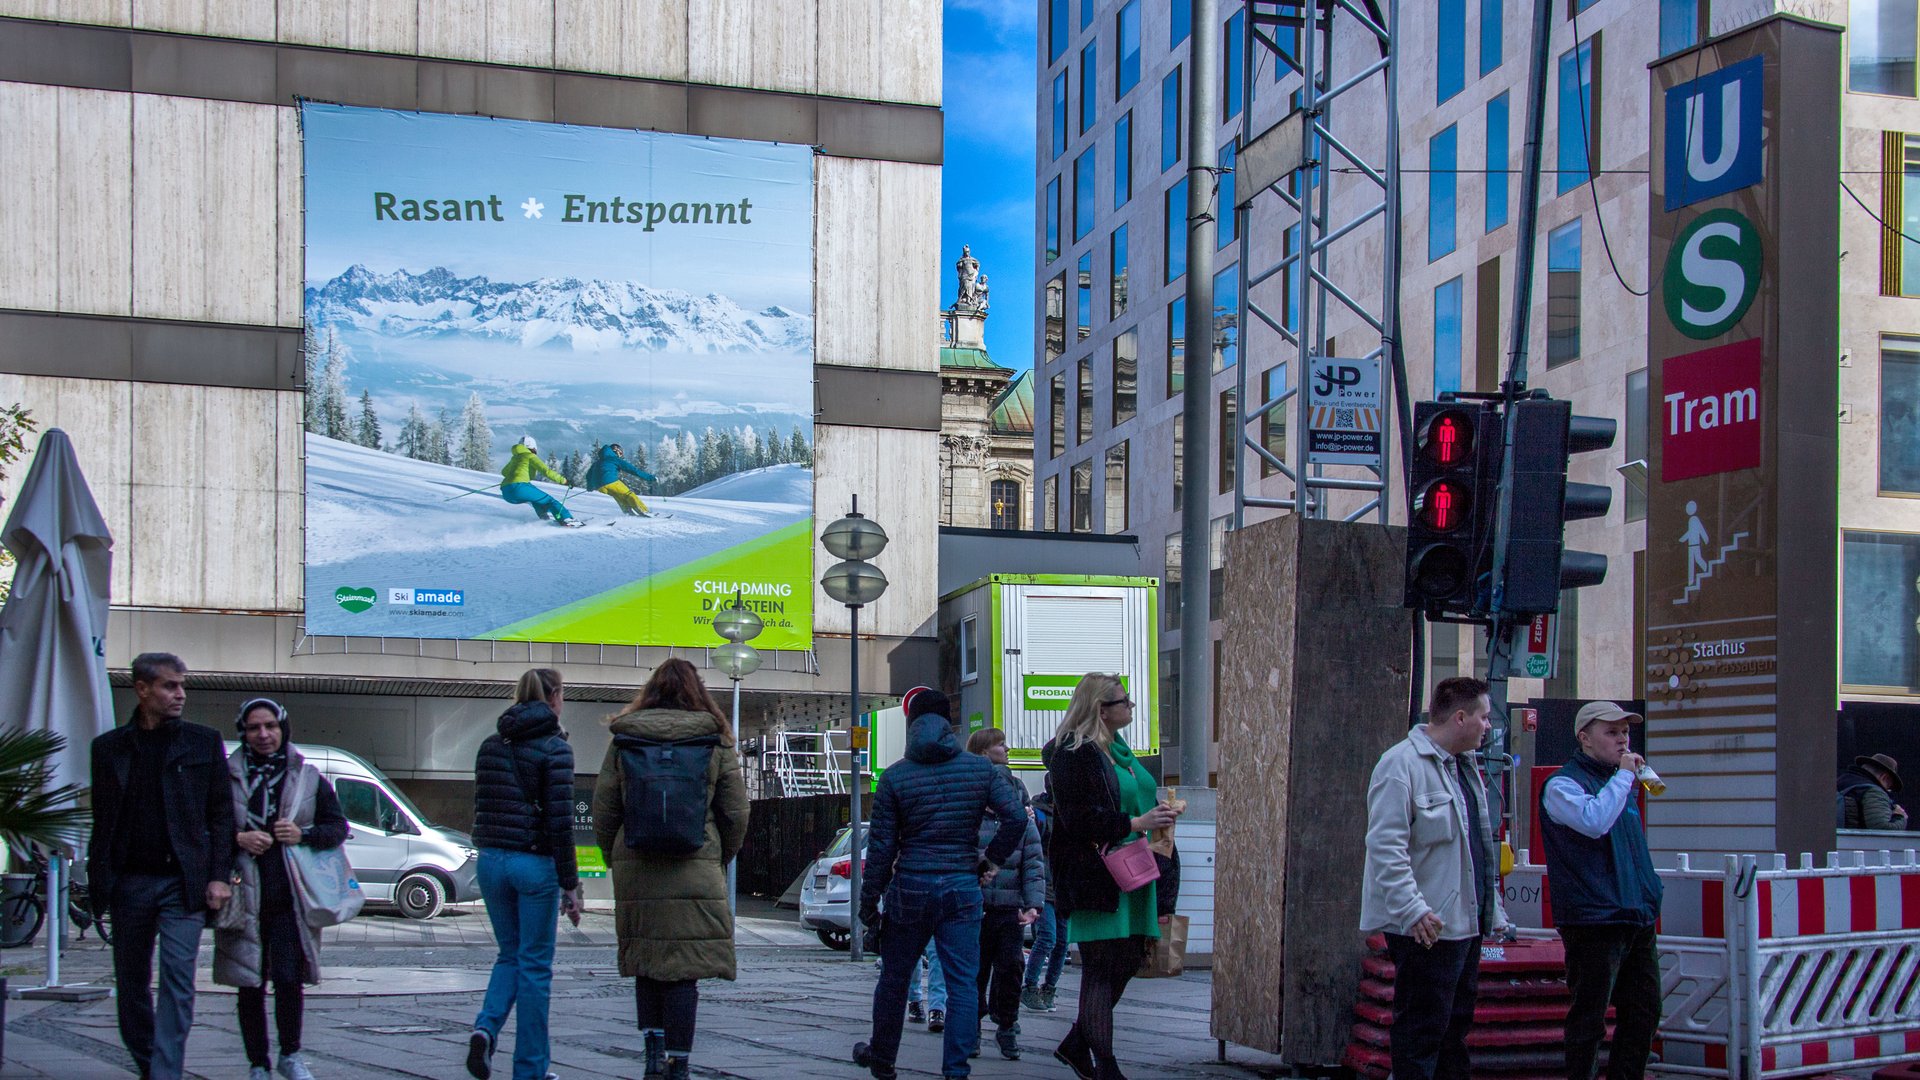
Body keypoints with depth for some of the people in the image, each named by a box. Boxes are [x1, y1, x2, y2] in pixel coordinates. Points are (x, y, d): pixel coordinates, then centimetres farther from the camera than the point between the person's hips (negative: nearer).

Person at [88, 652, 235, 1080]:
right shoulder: (109, 747, 8)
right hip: (128, 884, 2)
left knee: (177, 984, -11)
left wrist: (218, 877, -4)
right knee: (131, 984, 11)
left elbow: (221, 815, 4)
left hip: (183, 883, -2)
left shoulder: (203, 742, 5)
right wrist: (98, 882, 1)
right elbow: (102, 821, 9)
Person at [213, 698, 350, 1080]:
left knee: (289, 978, -7)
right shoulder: (226, 777, 4)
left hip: (290, 900, 0)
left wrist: (304, 835, -7)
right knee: (250, 985, 4)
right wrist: (237, 839, -11)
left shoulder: (307, 777, 9)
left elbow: (338, 827, 11)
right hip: (243, 898, 0)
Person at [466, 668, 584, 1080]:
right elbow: (560, 822, -13)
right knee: (535, 963, 4)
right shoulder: (554, 748, -10)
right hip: (535, 862, -5)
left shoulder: (490, 746, 8)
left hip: (491, 860, 5)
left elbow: (482, 810, 12)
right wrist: (569, 885, -9)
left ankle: (486, 1027, -6)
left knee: (510, 953, 19)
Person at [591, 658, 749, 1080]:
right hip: (696, 872, -2)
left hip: (635, 871, 2)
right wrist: (719, 863, 17)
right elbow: (736, 815, 4)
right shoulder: (716, 743, 3)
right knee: (684, 971, 1)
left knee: (645, 965, 14)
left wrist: (617, 862, 18)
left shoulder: (624, 741, 6)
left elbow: (602, 813, 6)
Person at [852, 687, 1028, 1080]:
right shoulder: (981, 768, 1)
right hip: (963, 887, 1)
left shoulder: (894, 776, -3)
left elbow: (881, 845, -2)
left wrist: (868, 901, 4)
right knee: (962, 984, 3)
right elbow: (1017, 817, -7)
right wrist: (993, 860, 5)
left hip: (910, 888, 0)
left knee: (894, 977, 15)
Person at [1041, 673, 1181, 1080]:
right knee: (1103, 969, -6)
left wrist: (1156, 815, 13)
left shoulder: (1117, 750, 18)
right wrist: (1136, 824, -20)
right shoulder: (1073, 755, -12)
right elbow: (1078, 819, -19)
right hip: (1096, 876, -10)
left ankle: (1075, 1045, 26)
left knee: (1128, 960, 12)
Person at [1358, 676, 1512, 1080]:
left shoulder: (1465, 766, 16)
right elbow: (1385, 846, -21)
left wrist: (1493, 907, 20)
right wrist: (1413, 910, -26)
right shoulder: (1402, 764, -15)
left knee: (1456, 1025, 15)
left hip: (1466, 922, 10)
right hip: (1426, 927, -9)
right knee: (1421, 1033, -5)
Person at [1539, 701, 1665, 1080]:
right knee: (1589, 1019, -4)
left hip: (1636, 919, 9)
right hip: (1594, 919, -9)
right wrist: (1624, 775, -19)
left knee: (1644, 1013, 13)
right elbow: (1594, 821, -29)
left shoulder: (1617, 782, 18)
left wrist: (1651, 891, 21)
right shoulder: (1562, 785, -9)